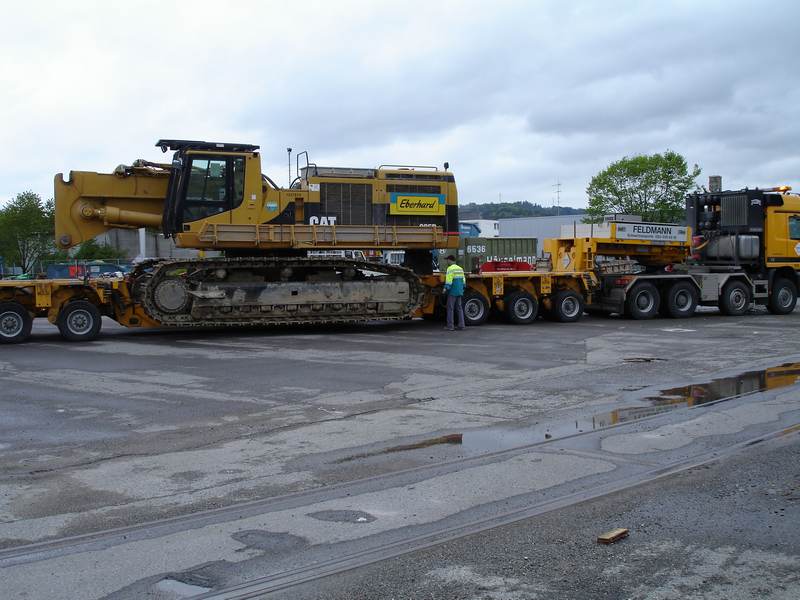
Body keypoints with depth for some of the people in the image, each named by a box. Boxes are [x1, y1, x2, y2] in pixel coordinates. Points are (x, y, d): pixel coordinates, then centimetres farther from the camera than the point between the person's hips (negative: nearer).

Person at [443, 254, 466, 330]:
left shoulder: (450, 269, -11)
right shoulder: (460, 268, 14)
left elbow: (448, 280, -18)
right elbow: (463, 280, 17)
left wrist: (446, 289, -14)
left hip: (452, 292, -8)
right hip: (459, 292, 8)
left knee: (450, 308, -3)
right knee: (459, 308, 12)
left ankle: (450, 326, -3)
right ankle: (461, 325, 11)